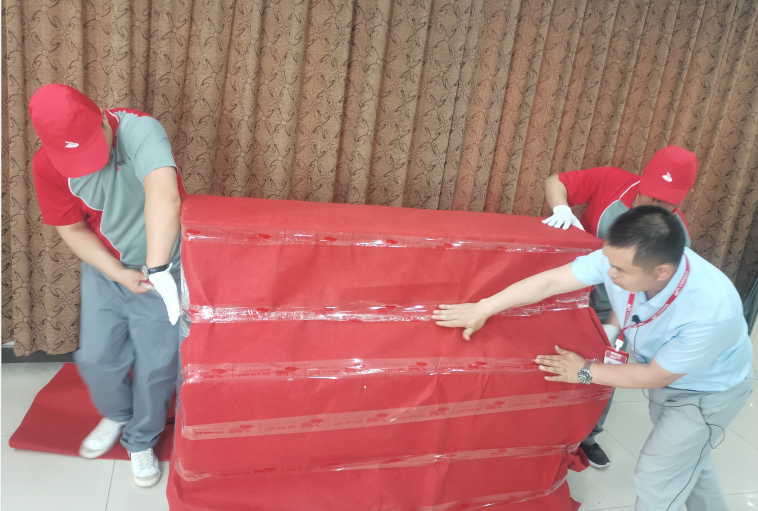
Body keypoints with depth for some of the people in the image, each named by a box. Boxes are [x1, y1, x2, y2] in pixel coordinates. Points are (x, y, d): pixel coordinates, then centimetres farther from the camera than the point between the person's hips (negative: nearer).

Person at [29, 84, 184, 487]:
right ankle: (116, 415, 45)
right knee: (96, 358, 11)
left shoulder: (138, 130, -30)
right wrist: (119, 274, -15)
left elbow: (164, 196, -47)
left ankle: (141, 440, 32)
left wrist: (156, 269, -55)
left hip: (159, 268, -4)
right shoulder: (47, 165, -14)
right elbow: (72, 230, -4)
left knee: (155, 366, 4)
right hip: (104, 270, 4)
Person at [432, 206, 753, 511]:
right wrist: (483, 309, -21)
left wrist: (585, 372, -20)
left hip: (709, 391, -6)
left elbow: (654, 376, -27)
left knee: (656, 477, 2)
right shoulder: (623, 256, -31)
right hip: (667, 377, 6)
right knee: (686, 456, 28)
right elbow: (550, 281, -23)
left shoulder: (711, 311, -42)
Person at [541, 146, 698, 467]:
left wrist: (613, 327, -33)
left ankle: (587, 437, 36)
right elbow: (554, 182, -14)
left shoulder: (676, 235, -19)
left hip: (615, 310, 1)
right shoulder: (611, 181, -20)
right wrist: (561, 209, -35)